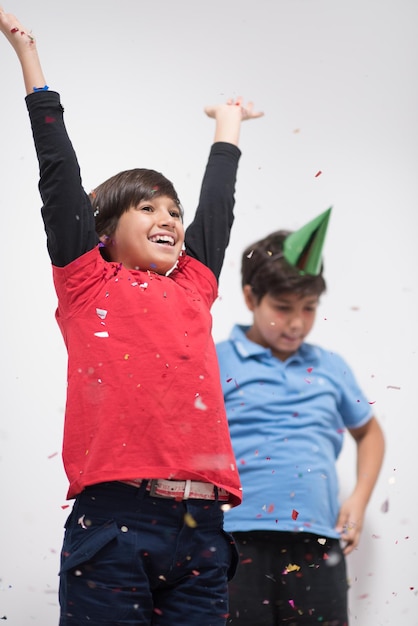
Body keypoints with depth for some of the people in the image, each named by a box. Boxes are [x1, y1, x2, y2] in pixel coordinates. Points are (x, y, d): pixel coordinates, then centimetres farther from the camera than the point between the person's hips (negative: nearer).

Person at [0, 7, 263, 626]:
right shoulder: (89, 283, 10)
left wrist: (227, 126, 48)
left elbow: (216, 203, 34)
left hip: (200, 530, 4)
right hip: (114, 521, -4)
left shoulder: (194, 285, 20)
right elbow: (60, 172, 11)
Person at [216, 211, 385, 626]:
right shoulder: (216, 363, 2)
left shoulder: (331, 368, 15)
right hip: (239, 541, -3)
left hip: (318, 544, 3)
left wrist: (359, 500, 16)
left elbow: (368, 432, 29)